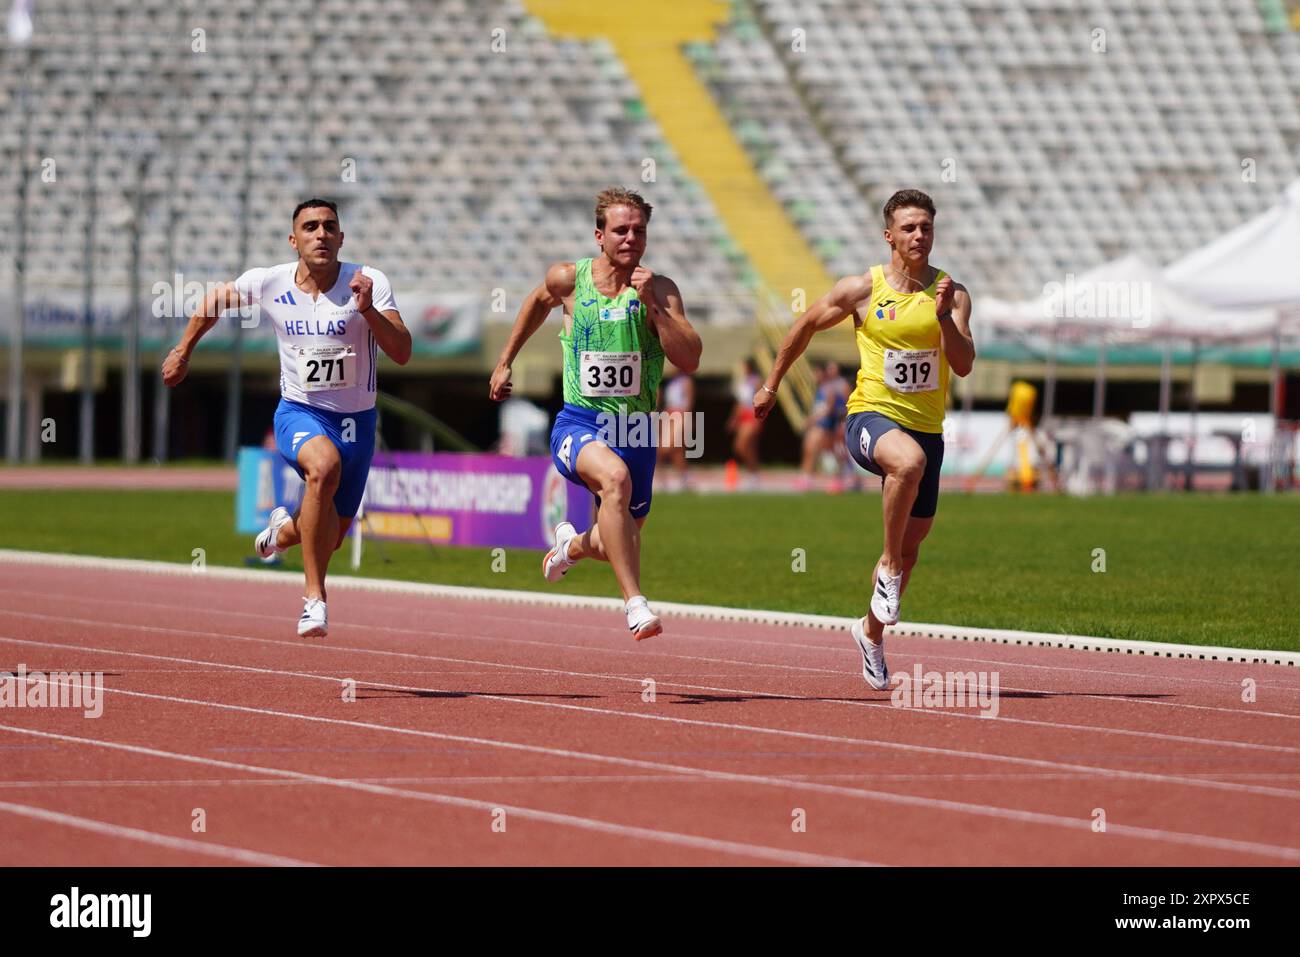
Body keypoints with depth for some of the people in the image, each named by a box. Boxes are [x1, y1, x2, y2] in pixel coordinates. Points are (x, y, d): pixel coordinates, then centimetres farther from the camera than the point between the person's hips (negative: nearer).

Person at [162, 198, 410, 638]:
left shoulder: (369, 283, -13)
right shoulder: (269, 283, -9)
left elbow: (402, 353, -21)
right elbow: (217, 298, 12)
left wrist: (367, 310, -35)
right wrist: (184, 349, 17)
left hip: (356, 420, 2)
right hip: (299, 413, -2)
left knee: (332, 535, 13)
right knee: (323, 466, -37)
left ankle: (284, 529, 53)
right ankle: (314, 598, -31)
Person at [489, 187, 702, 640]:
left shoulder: (660, 290, -5)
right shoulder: (568, 279, -2)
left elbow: (690, 360, -16)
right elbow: (538, 302, 23)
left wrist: (651, 305, -22)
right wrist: (504, 362, 27)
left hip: (636, 431, 2)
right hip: (579, 423, -2)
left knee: (617, 544, 15)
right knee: (615, 477, -36)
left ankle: (572, 544, 54)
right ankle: (635, 604, -37)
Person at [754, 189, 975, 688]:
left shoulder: (953, 294, 0)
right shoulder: (862, 289, -3)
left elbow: (964, 365, -9)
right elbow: (805, 325, 12)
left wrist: (944, 316, -25)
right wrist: (771, 384, 18)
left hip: (926, 426, 4)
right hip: (871, 417, -4)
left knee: (910, 547, 12)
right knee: (909, 461, -39)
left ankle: (871, 631, 35)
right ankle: (887, 569, -23)